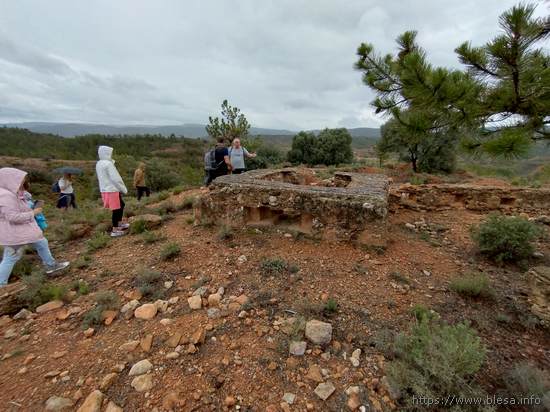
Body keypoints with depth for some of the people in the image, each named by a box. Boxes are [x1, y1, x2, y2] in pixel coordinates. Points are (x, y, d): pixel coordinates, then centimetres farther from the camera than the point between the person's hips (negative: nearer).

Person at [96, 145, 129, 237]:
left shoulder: (99, 164, 12)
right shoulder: (108, 164, -17)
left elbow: (104, 178, 15)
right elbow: (115, 178, -17)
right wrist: (124, 189, -8)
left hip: (105, 189, 9)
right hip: (112, 190, -9)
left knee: (121, 205, 21)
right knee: (116, 209, 0)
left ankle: (120, 224, 28)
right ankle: (115, 230, 5)